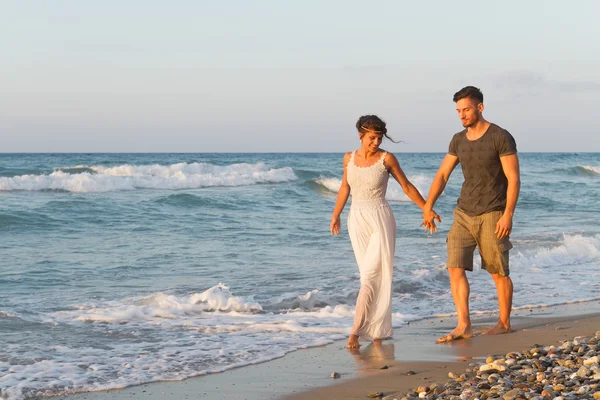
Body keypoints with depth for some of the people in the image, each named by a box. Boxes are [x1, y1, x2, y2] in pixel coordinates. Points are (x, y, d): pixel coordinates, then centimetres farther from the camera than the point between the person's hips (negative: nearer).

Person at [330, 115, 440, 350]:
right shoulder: (349, 158, 5)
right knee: (370, 276, 4)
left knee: (372, 276, -12)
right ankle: (378, 332, 9)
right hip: (357, 221, 4)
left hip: (380, 220, -4)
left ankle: (356, 331, -13)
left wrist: (427, 210, 5)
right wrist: (335, 215, 27)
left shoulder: (386, 159, -5)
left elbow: (407, 187, 4)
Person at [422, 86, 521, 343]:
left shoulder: (501, 138, -10)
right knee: (455, 268, -6)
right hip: (464, 213, 6)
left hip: (492, 215, -6)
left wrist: (508, 214, -19)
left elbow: (513, 179, -12)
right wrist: (428, 206, 4)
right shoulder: (458, 140, 8)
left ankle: (504, 323, 18)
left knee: (499, 272, 3)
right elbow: (442, 174, 13)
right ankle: (463, 325, -7)